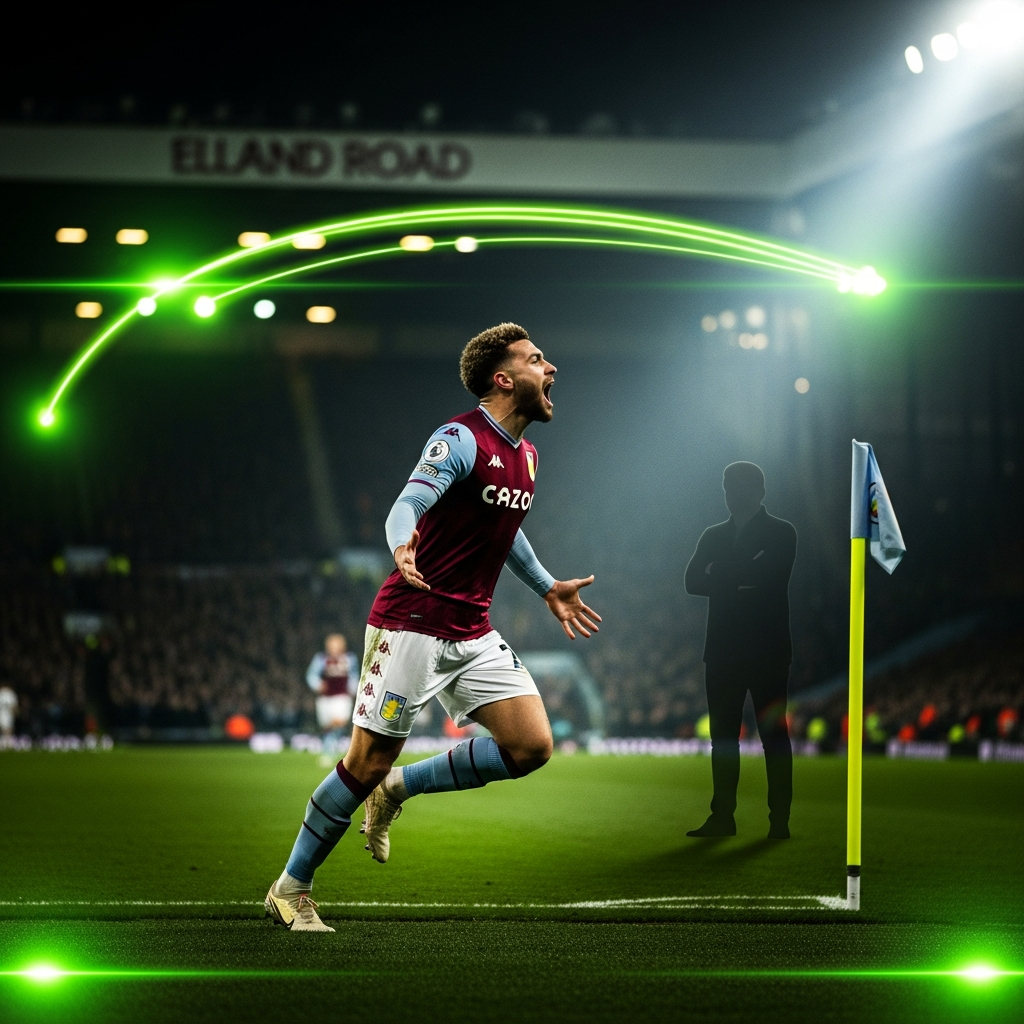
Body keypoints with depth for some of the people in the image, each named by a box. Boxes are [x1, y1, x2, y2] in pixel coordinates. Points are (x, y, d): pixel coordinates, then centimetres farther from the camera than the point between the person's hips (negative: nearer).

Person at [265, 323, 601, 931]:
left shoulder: (526, 455, 13)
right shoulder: (462, 440, -13)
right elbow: (407, 507, -26)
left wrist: (548, 588, 33)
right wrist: (402, 548, -47)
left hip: (473, 636, 8)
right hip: (412, 625, -8)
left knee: (532, 747, -7)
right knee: (368, 763, -6)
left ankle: (397, 789, 11)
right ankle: (290, 890, 10)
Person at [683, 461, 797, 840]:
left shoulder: (781, 533, 4)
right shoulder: (713, 536, 16)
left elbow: (769, 577, -13)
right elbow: (693, 581, 1)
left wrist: (723, 576, -7)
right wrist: (740, 578, -12)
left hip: (767, 649, -4)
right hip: (723, 649, 4)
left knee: (774, 734, -4)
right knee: (723, 735, 2)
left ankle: (779, 820, -6)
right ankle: (722, 817, 3)